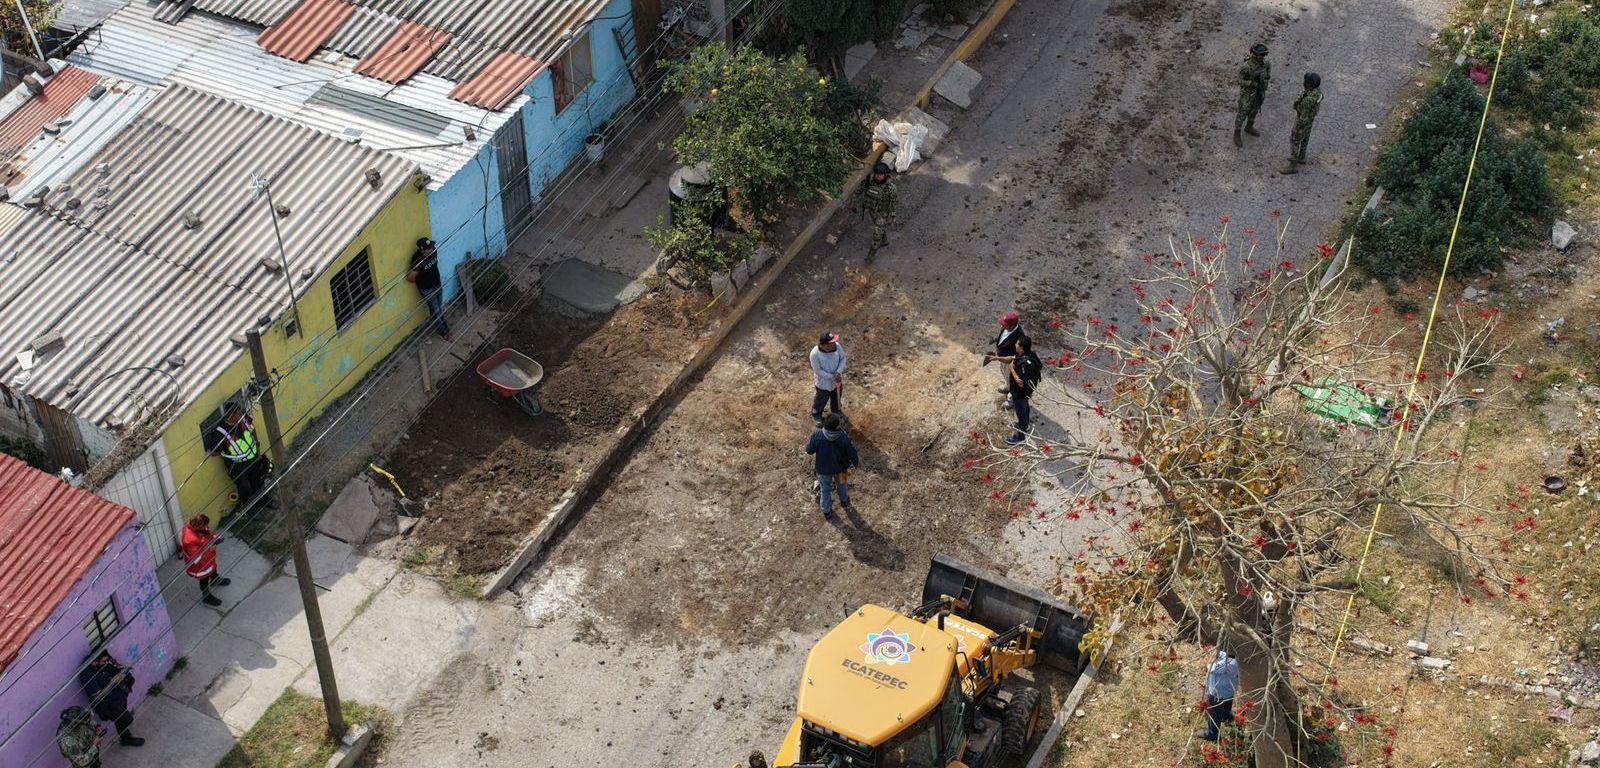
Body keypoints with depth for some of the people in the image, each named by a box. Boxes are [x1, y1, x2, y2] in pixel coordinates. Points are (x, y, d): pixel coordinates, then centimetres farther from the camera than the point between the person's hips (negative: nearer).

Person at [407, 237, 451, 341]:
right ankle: (444, 332, 30)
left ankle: (441, 324, 48)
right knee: (435, 311, 11)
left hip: (437, 284, 6)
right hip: (427, 289, -6)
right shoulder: (418, 260, -35)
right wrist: (420, 281, -5)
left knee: (440, 307, 24)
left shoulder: (433, 250, -15)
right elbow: (410, 278, -24)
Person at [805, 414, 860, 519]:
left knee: (825, 489, 25)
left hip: (823, 468, 0)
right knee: (842, 484, 32)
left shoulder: (817, 436, -32)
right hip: (840, 467, 0)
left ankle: (827, 512, 42)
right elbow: (853, 454, -19)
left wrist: (807, 446, 8)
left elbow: (810, 450, -16)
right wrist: (856, 463, 3)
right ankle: (844, 501, 59)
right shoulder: (844, 438, -32)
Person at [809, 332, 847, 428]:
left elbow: (842, 359, -9)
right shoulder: (815, 354, -36)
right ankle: (816, 414, 53)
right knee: (822, 398, 22)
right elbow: (818, 370, -24)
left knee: (836, 396, 30)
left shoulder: (837, 346, -25)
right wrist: (832, 377, -26)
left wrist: (839, 372, -23)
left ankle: (835, 410, 61)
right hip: (823, 382, -4)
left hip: (837, 379, 4)